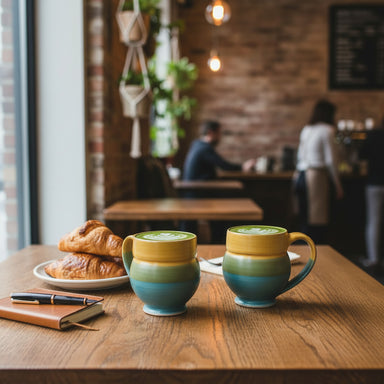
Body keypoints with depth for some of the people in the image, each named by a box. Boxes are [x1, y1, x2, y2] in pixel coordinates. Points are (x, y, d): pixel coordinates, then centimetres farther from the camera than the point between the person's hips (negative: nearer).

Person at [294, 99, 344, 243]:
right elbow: (330, 160, -8)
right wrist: (337, 184, -2)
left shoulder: (306, 130, 16)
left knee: (305, 219, 10)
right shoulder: (327, 130, -6)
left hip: (300, 176, 7)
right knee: (317, 221, -5)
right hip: (316, 176, -7)